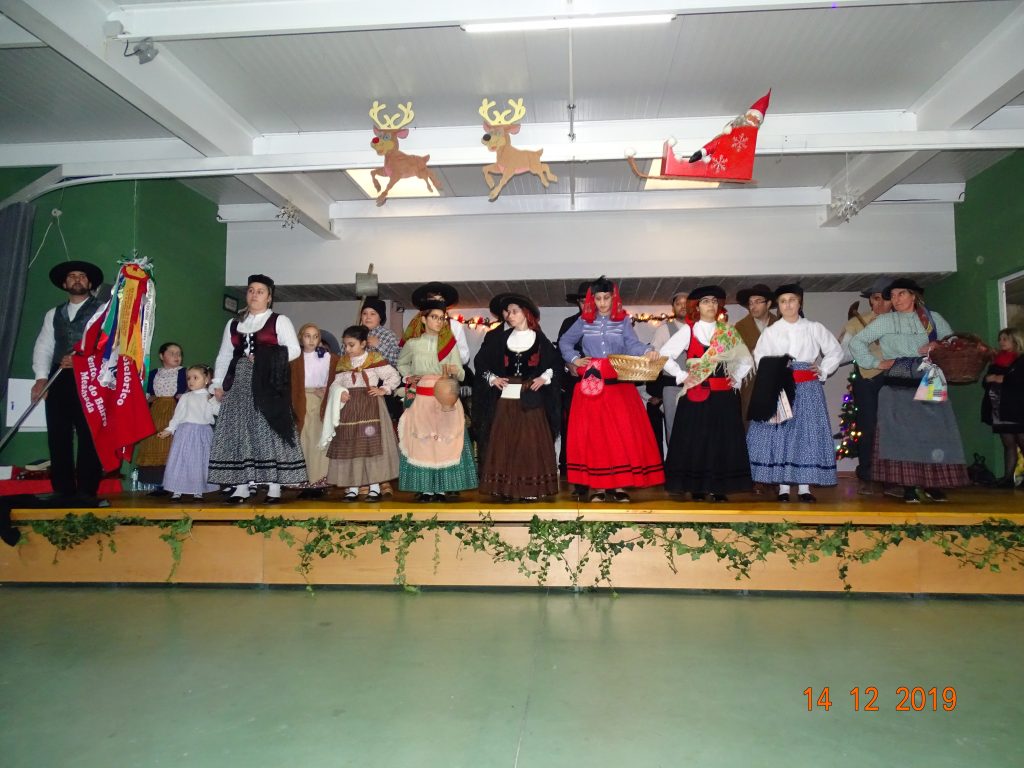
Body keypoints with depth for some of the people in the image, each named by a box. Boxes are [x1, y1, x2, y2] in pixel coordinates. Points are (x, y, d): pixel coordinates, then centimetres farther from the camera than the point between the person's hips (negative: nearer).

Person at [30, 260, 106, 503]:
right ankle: (62, 490, 8)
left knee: (89, 435, -5)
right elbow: (43, 347, 10)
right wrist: (41, 377, -5)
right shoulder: (53, 314, 19)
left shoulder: (102, 310, 7)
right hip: (59, 379, 4)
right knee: (58, 435, 2)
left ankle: (87, 491, -2)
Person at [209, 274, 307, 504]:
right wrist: (218, 383, 7)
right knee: (238, 431, 0)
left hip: (268, 383, -4)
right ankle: (241, 486, 4)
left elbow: (294, 349, -3)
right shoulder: (233, 324, 20)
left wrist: (265, 360, -12)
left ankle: (274, 487, -5)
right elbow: (224, 356, 17)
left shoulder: (279, 321, 6)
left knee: (269, 430, -7)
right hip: (240, 383, 5)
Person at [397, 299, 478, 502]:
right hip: (421, 399, 0)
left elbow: (461, 375, 1)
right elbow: (401, 363, 23)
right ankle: (424, 487, 7)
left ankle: (442, 487, 6)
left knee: (445, 441, -1)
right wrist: (408, 377, 6)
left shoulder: (450, 344, 4)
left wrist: (455, 371, -20)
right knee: (421, 441, 0)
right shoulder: (413, 343, 4)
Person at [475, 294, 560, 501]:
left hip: (531, 399, -2)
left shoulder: (540, 339, 6)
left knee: (531, 442, -3)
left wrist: (544, 377, -4)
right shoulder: (501, 338, 11)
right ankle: (506, 488, 5)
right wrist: (492, 378, 2)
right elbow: (480, 361, 14)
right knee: (504, 442, 0)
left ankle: (531, 488, 3)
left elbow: (556, 362, 10)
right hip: (505, 398, 2)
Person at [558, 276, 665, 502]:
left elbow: (633, 344, -8)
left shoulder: (623, 320, 7)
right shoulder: (584, 320, 9)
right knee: (593, 433, -1)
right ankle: (597, 485, 5)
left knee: (623, 431, -5)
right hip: (591, 383, 0)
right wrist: (574, 359, -2)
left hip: (618, 384, 0)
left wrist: (647, 351, -29)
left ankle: (619, 484, 2)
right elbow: (564, 342, 15)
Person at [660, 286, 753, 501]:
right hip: (696, 394, -3)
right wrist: (682, 376, -9)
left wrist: (736, 379, 7)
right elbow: (664, 355, -5)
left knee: (723, 440, 3)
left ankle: (719, 488, 12)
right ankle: (696, 488, 6)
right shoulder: (688, 331, 1)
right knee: (695, 440, -2)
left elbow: (747, 360, 20)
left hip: (723, 395, 3)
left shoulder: (729, 333, 10)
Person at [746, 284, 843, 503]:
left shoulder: (814, 329, 8)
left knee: (807, 433, 1)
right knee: (779, 434, -3)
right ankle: (783, 486, 5)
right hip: (779, 388, 0)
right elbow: (760, 359, 3)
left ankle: (805, 486, 8)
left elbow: (835, 352, 15)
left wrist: (823, 371, 5)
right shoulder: (770, 331, 7)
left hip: (808, 389, 1)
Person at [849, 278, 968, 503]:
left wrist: (939, 347, -6)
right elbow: (856, 342, 6)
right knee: (902, 432, -5)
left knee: (933, 431, -3)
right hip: (898, 385, -1)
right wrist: (875, 362, -1)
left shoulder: (933, 318, 11)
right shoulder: (885, 321, 7)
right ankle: (908, 487, -1)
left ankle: (932, 484, 6)